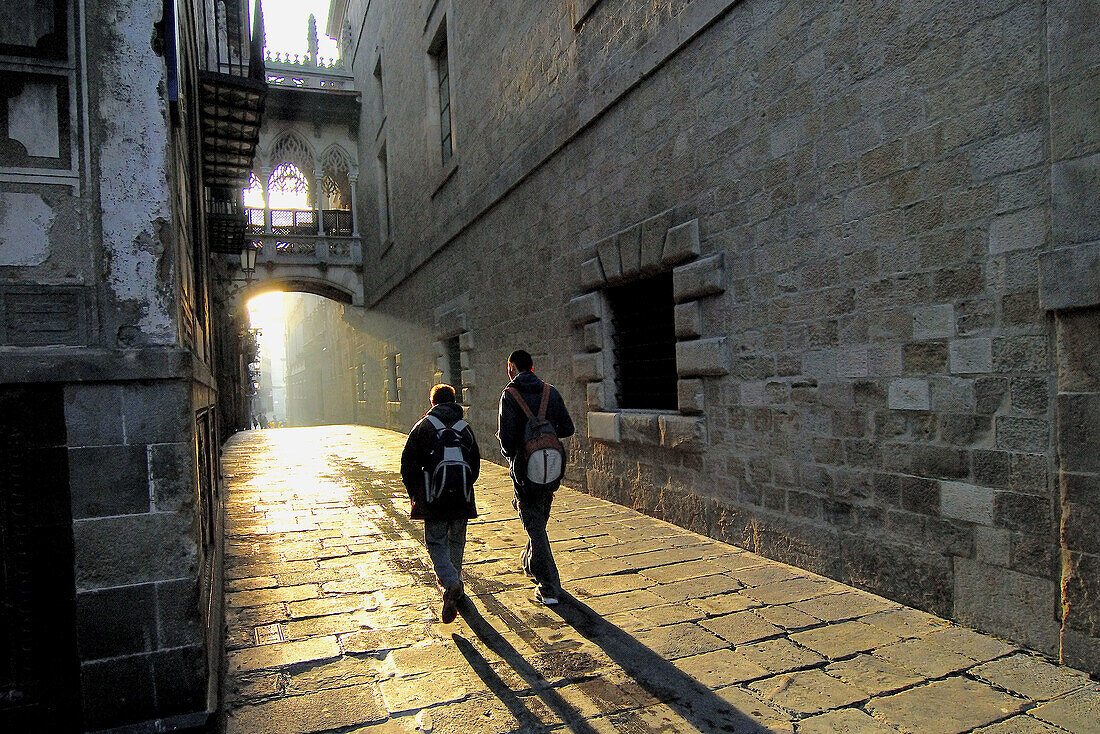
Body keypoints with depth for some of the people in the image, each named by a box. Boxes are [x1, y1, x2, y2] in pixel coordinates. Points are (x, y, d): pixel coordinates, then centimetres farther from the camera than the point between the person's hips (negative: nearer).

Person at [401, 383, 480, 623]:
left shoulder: (422, 427, -3)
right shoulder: (466, 428, 6)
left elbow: (408, 464, -2)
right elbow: (475, 465, 11)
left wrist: (414, 494, 9)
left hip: (433, 498, -3)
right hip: (461, 499, 3)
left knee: (436, 543, 2)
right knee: (456, 541, 18)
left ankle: (451, 583, -19)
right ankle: (452, 580, 29)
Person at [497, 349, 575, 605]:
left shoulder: (509, 395, -10)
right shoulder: (551, 392, 3)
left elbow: (506, 435, -17)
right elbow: (567, 429, 3)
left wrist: (509, 453, 4)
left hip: (524, 468, -5)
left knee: (535, 525, 1)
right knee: (540, 519, 23)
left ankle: (549, 588, 0)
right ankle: (531, 563, 45)